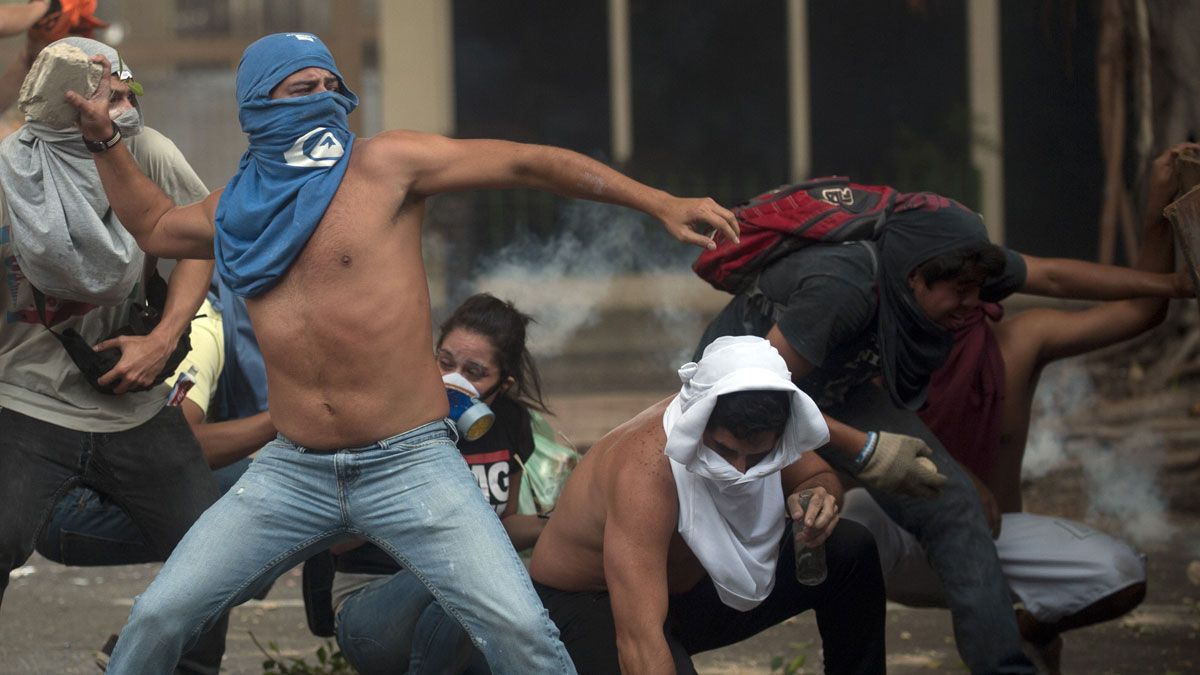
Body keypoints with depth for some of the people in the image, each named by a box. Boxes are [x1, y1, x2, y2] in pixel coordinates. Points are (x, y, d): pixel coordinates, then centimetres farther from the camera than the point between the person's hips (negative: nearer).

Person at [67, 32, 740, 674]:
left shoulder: (383, 165, -3)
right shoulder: (240, 207, 11)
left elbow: (526, 161, -3)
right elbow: (153, 224, 33)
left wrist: (661, 203, -8)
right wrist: (106, 140, 23)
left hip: (409, 464, -4)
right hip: (293, 474, 4)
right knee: (159, 617, -1)